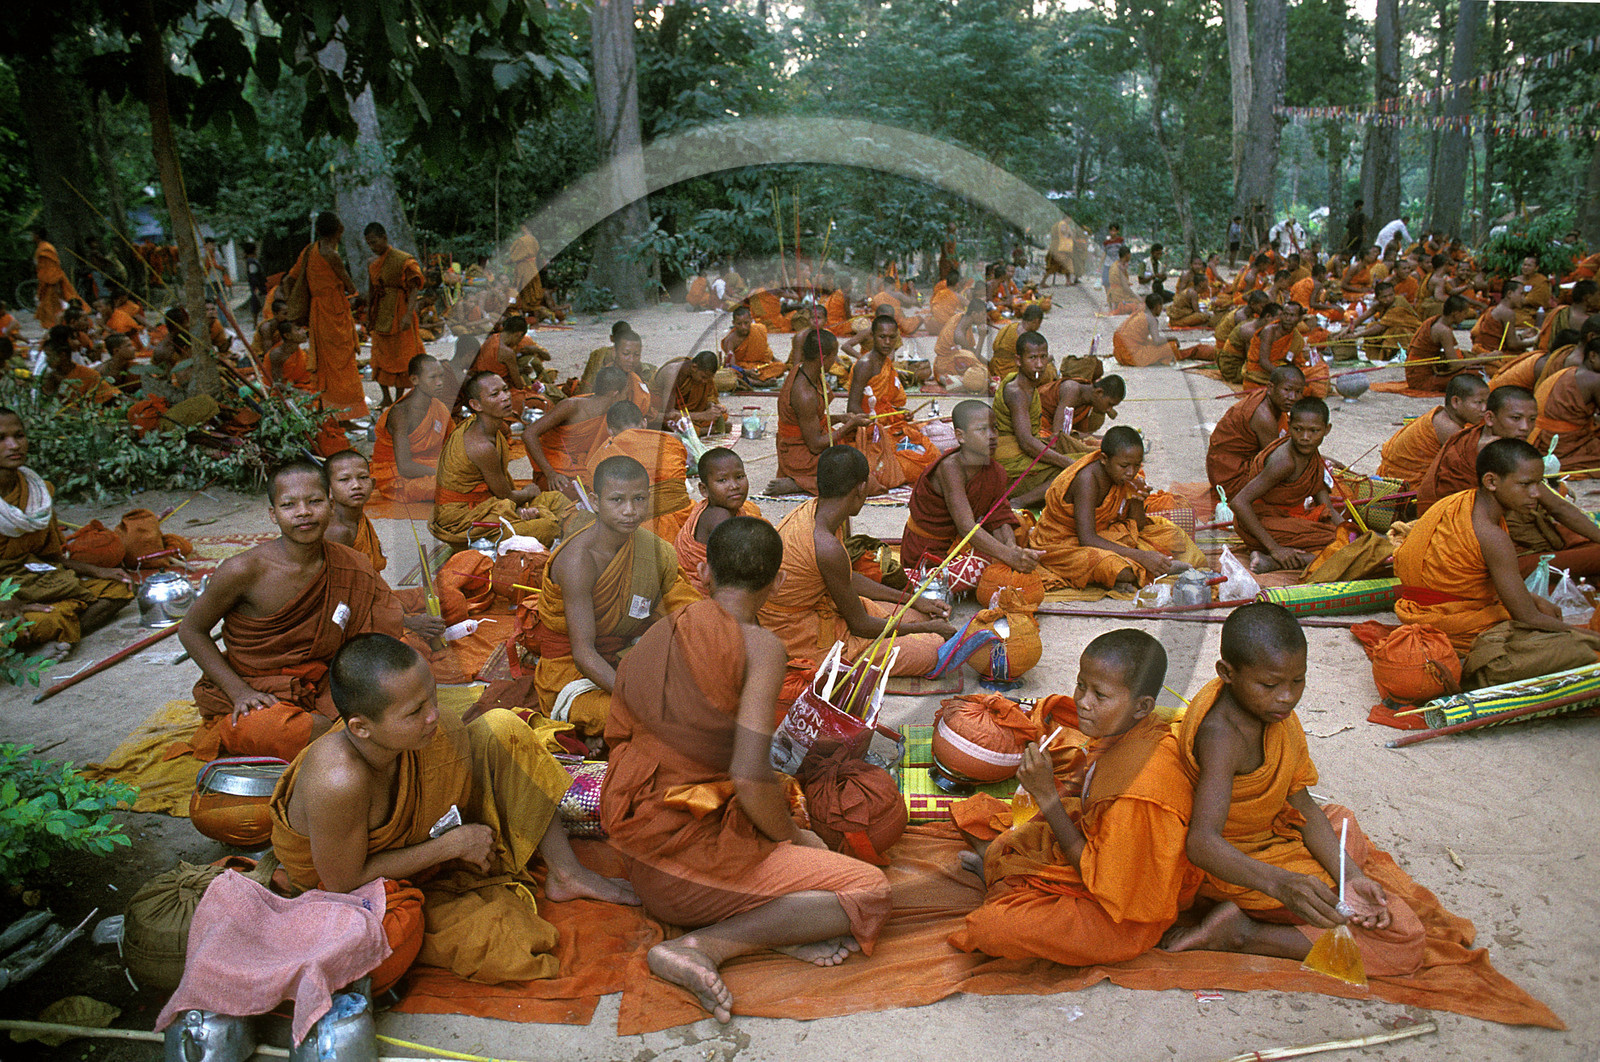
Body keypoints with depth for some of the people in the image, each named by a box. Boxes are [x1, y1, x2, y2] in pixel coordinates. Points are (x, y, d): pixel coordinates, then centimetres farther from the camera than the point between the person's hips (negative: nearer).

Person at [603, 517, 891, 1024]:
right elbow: (750, 776, -26)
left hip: (642, 865, 8)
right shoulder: (760, 646, -16)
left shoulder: (649, 640, 5)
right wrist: (792, 836, -5)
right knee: (870, 891, -2)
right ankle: (700, 945, -12)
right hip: (695, 858, -8)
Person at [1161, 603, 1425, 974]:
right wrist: (1280, 883, -58)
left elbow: (1302, 806, -2)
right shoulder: (1222, 735, -32)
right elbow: (1202, 843, -43)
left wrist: (1350, 876, -15)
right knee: (1405, 938, -7)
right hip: (1236, 868, -9)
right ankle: (1243, 933, -11)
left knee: (1341, 820, 37)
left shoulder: (1272, 709, -4)